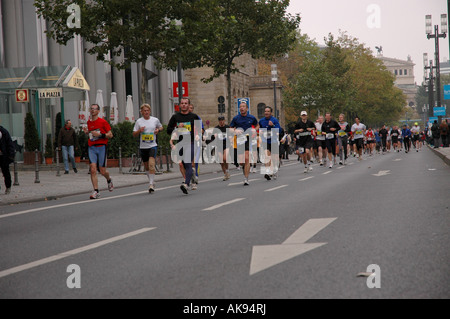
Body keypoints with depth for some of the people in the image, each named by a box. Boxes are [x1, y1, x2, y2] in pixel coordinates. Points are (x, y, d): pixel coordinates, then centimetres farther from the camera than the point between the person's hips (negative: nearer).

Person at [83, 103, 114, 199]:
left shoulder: (103, 122, -4)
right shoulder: (89, 122, 12)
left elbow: (110, 135, -3)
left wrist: (100, 134, -17)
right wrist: (87, 132, 7)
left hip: (101, 147, -4)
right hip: (91, 147, 4)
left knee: (102, 171, 0)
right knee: (93, 169, -11)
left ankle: (109, 180, 35)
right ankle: (96, 191, -10)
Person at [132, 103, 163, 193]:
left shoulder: (155, 120, 3)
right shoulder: (139, 121, 2)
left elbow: (161, 127, 22)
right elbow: (134, 134, 4)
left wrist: (158, 130, -1)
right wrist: (139, 130, -16)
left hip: (153, 146, -2)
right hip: (143, 146, 2)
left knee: (151, 164, -19)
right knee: (146, 166, 11)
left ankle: (151, 184, -17)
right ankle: (151, 181, 32)